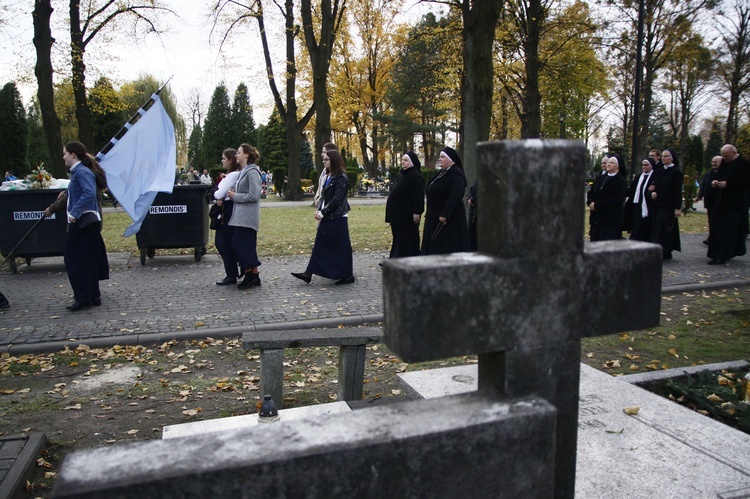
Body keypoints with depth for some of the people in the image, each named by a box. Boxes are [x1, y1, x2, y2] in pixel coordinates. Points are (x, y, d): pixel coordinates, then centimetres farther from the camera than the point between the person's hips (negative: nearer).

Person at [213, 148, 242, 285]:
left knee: (226, 243, -3)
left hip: (229, 211, -10)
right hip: (225, 210, 10)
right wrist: (219, 199, -7)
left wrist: (216, 195, 3)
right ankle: (232, 271, 22)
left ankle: (231, 275, 5)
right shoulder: (231, 174, 16)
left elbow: (219, 193, -19)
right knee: (220, 242, 14)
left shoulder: (233, 175, -17)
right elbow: (222, 192, 15)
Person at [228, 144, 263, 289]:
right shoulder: (243, 172, 17)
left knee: (239, 245, -8)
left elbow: (254, 195, -18)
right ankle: (254, 277, 17)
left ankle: (250, 275, 2)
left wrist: (235, 196, -10)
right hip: (242, 216, 9)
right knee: (248, 247, 11)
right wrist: (234, 192, 6)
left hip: (247, 217, -9)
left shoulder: (252, 172, -12)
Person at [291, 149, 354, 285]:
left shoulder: (341, 178, -13)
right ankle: (308, 273, 10)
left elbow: (337, 199, -18)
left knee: (341, 247, 0)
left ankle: (347, 275, 11)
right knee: (319, 246, 8)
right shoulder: (329, 177, 13)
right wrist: (319, 210, 2)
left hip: (337, 218, -9)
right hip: (327, 218, 9)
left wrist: (322, 212, -16)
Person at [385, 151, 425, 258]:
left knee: (407, 239, -3)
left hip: (407, 215, -10)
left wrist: (416, 212, -24)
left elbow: (418, 196, -20)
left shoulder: (416, 177, -15)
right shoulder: (403, 175, 15)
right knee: (398, 238, 14)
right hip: (398, 214, 10)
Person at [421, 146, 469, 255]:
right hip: (434, 217, 10)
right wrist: (429, 213, 17)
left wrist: (445, 215, -29)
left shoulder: (457, 175, -14)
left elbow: (455, 197, -24)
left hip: (449, 219, -10)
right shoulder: (442, 173, 15)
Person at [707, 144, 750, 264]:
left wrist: (727, 184, -20)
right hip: (721, 202, 8)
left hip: (735, 204, -8)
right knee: (716, 230, 9)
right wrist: (715, 182, 0)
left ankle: (721, 257, -4)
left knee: (728, 232, -5)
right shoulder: (724, 163, 13)